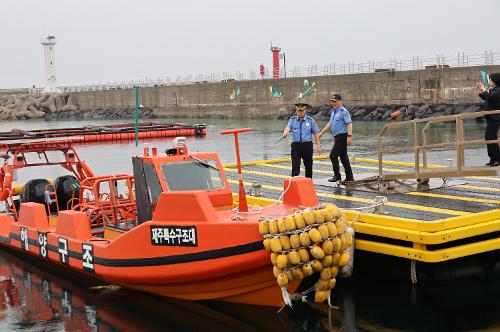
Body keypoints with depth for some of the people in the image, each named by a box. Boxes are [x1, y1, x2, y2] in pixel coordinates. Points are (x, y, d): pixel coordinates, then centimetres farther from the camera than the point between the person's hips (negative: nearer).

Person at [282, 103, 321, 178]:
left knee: (308, 165, 9)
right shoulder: (292, 120, 4)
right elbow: (288, 127, -14)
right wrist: (285, 134, -37)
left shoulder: (310, 120, 2)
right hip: (296, 145, 0)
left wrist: (318, 145, -1)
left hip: (307, 145, 0)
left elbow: (316, 133, 3)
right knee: (295, 165, -8)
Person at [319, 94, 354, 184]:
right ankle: (349, 177, 15)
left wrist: (349, 136, -26)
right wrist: (321, 133, 23)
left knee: (333, 155, -11)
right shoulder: (333, 112, 16)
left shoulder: (344, 112, -12)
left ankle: (337, 176, -4)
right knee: (343, 157, 10)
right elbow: (330, 123, 24)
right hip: (338, 137, 9)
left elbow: (349, 124, -18)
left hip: (342, 137, -9)